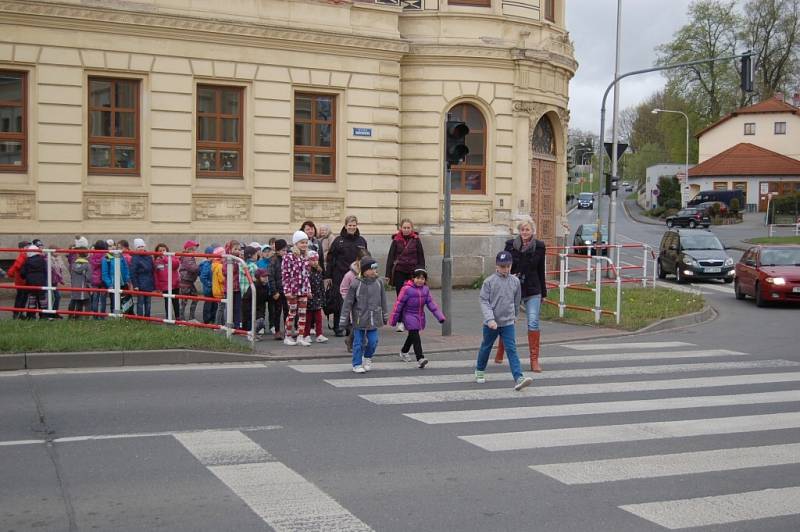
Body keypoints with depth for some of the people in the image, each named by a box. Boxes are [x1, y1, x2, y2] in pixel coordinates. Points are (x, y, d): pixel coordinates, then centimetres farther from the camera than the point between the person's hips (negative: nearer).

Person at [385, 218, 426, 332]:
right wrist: (388, 274, 1)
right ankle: (400, 321, 1)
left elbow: (421, 257, 6)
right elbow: (390, 257, 4)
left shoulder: (416, 240, 3)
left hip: (412, 272, 0)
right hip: (399, 272, 0)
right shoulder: (396, 240, 2)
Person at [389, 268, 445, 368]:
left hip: (420, 316, 7)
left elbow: (431, 303, 4)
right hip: (409, 316, -7)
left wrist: (440, 316, -3)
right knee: (415, 337, -15)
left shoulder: (425, 289, 1)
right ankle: (420, 359, -21)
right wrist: (393, 319, -9)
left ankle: (404, 352, 44)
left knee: (412, 335, 21)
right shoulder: (407, 289, -16)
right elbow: (399, 304, -12)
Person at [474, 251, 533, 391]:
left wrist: (514, 315, 22)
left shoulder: (515, 281, -1)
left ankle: (518, 378, -17)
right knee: (486, 347, 17)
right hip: (491, 323, -1)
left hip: (508, 323, 1)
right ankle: (480, 371, 39)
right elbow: (484, 301, -11)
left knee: (512, 349, -9)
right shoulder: (489, 281, -10)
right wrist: (490, 319, -21)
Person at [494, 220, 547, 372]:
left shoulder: (539, 247, 1)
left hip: (533, 291, 0)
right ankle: (499, 354, 32)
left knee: (533, 323, -8)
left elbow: (541, 271, 8)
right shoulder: (511, 245, -2)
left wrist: (543, 293, 11)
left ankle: (534, 360, -4)